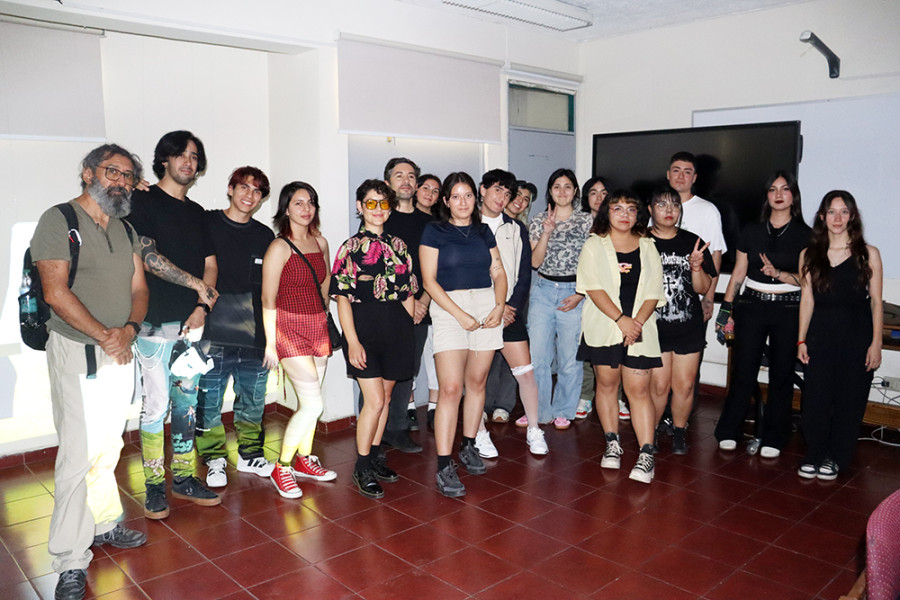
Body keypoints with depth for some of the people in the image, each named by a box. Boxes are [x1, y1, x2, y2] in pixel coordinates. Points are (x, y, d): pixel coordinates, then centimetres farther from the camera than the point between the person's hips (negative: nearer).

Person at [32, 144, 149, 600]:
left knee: (108, 447, 15)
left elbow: (138, 289, 10)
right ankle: (71, 563, 3)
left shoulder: (126, 231, 13)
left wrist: (128, 330, -9)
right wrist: (104, 335, -16)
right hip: (76, 352, -6)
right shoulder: (59, 220, -7)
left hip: (121, 352, 6)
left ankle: (103, 525, 31)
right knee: (78, 455, -6)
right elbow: (56, 292, -15)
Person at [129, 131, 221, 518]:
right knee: (156, 405, -3)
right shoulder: (145, 201, -1)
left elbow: (210, 263, 15)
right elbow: (146, 257, -12)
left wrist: (202, 305, -1)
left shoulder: (197, 212, 17)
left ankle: (184, 478, 20)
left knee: (187, 402, 10)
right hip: (157, 322, -6)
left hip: (192, 320, 6)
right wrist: (198, 285, -8)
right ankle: (155, 486, 9)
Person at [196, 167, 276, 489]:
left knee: (253, 400, 12)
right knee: (209, 401, 4)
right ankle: (214, 459, 22)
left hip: (255, 333, 3)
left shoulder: (265, 236, 11)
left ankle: (249, 454, 29)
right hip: (214, 333, -3)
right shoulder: (207, 223, 1)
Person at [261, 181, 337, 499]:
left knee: (309, 402, 11)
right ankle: (281, 469, 5)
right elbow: (268, 300, -11)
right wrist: (271, 344, -11)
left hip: (318, 327, 6)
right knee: (313, 404, -11)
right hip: (290, 329, -6)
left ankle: (304, 459, 29)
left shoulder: (321, 242, 9)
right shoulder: (280, 247, -11)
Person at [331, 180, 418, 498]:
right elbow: (342, 298, -7)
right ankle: (362, 468, 8)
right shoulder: (350, 247, -3)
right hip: (365, 326, -4)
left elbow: (408, 293, 13)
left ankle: (375, 456, 27)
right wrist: (352, 341, -15)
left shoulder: (398, 245, 10)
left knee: (385, 397, 12)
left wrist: (407, 331, 7)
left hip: (397, 327, 5)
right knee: (375, 400, -8)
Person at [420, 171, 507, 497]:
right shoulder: (434, 231, 2)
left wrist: (500, 306, -5)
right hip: (449, 309, -4)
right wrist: (459, 314, -13)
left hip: (487, 307, 4)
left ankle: (468, 446, 27)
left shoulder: (483, 232, 15)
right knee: (450, 388, -11)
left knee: (477, 382, 10)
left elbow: (498, 273, 13)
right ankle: (444, 467, -7)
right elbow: (429, 280, -5)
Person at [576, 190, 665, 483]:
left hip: (639, 328, 1)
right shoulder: (594, 245, 4)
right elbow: (594, 287, -7)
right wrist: (620, 319, -15)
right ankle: (612, 444, 21)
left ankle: (646, 454, -3)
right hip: (603, 326, 0)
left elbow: (653, 293, 5)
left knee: (639, 388, -3)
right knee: (607, 382, 7)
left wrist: (637, 321, -11)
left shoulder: (647, 247, 10)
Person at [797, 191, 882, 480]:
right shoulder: (809, 255, 5)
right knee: (815, 398, 3)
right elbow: (807, 300, 6)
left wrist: (876, 344, -5)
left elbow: (876, 302, 0)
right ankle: (814, 456, 19)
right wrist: (801, 340, 4)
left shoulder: (868, 254, 0)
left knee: (849, 400, 5)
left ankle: (835, 458, 22)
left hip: (857, 338, -1)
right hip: (820, 336, 1)